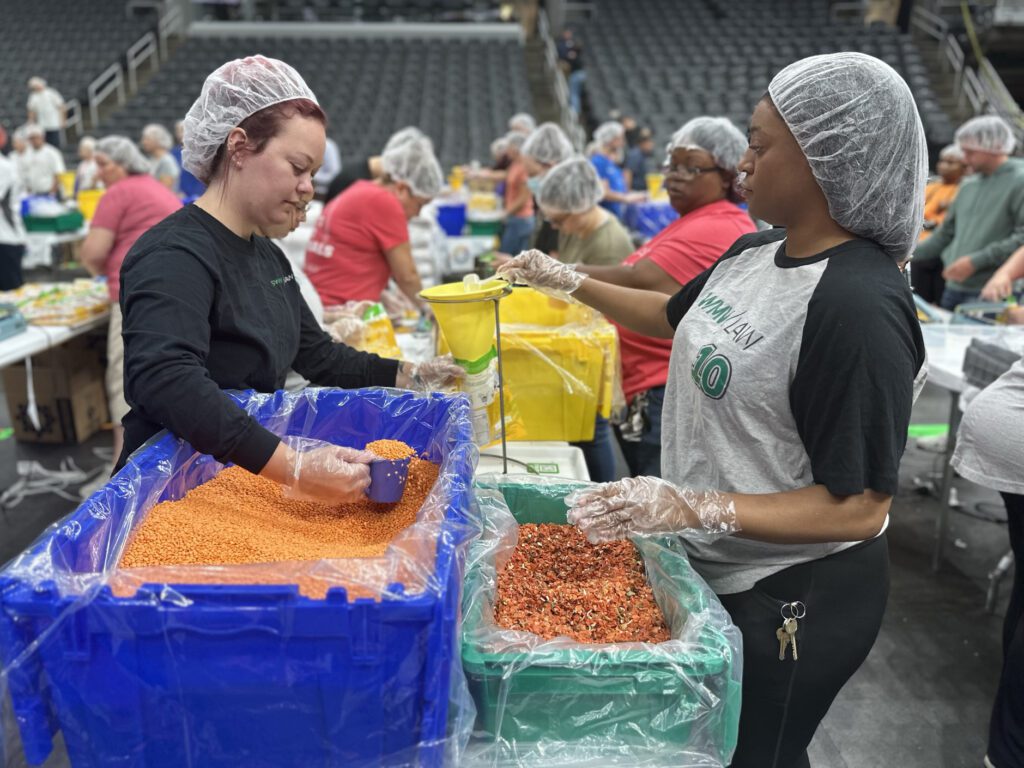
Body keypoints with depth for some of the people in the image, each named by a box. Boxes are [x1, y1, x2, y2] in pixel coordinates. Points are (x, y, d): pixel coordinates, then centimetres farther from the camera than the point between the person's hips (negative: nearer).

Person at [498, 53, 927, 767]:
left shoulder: (858, 306, -28)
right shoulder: (754, 253, -1)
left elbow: (859, 508, -26)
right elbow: (675, 314, 19)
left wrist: (696, 508, -33)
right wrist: (569, 281, 17)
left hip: (792, 600, -8)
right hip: (717, 568, 8)